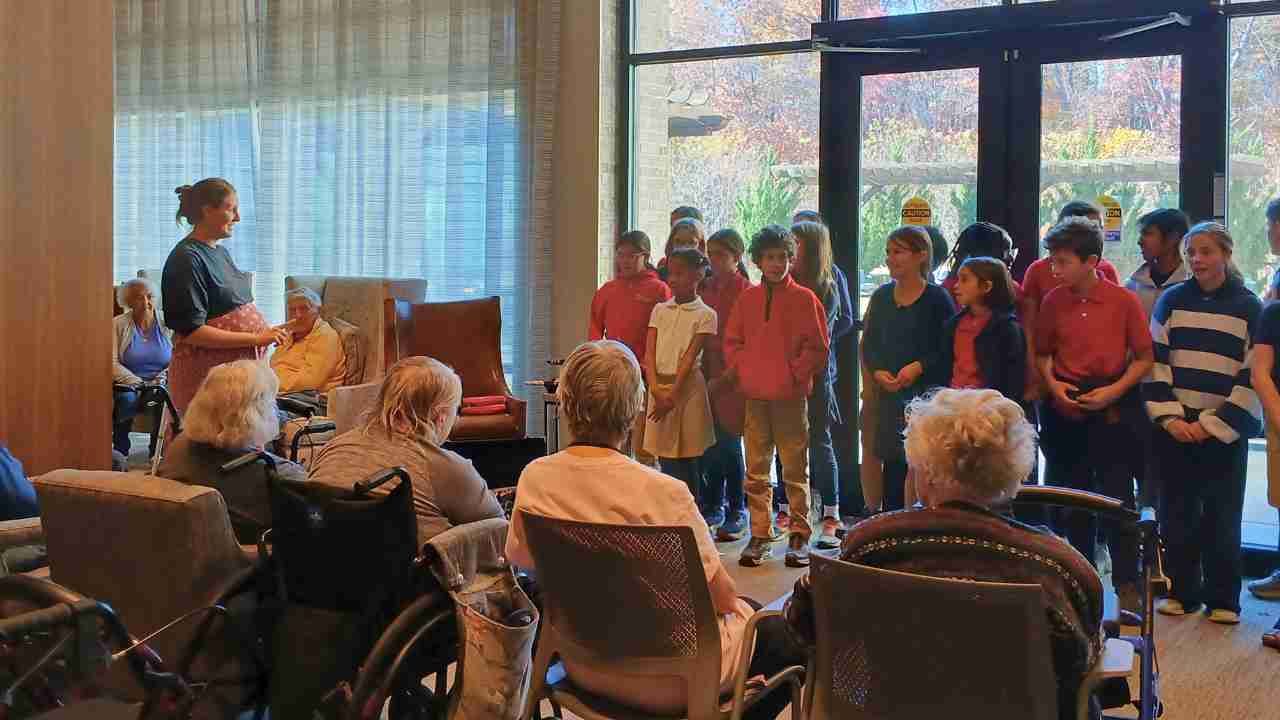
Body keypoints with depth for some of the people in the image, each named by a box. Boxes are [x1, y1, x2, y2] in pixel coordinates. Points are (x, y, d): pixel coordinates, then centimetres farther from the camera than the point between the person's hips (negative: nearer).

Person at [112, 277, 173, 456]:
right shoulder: (117, 324, 5)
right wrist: (137, 382, -14)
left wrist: (164, 377, -14)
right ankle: (120, 453, -20)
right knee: (127, 399, -34)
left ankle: (158, 453, -18)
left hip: (161, 386, 0)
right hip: (128, 384, 0)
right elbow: (112, 363, -2)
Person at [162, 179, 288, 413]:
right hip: (205, 377, -8)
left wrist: (267, 331, 10)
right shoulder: (187, 259, -12)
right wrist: (256, 339, -18)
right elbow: (191, 332, -19)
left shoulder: (220, 252, 15)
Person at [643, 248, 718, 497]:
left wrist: (673, 394, -15)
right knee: (664, 457, 7)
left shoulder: (705, 315, -2)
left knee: (685, 459, 1)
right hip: (659, 386, 4)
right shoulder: (660, 310, 10)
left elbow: (690, 357, -9)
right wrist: (656, 389, -11)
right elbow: (649, 352, 2)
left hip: (686, 386, -4)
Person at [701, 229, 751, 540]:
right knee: (709, 443, 8)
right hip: (708, 374, 5)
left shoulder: (746, 291, -7)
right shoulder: (707, 289, 11)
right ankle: (713, 506, 22)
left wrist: (725, 378, -12)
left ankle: (736, 512, 11)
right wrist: (703, 371, 5)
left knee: (728, 444, -1)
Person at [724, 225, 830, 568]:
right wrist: (741, 369, 1)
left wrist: (796, 373, -9)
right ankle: (760, 536, 15)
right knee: (756, 470, 7)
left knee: (795, 469, 3)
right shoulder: (747, 298, 9)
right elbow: (732, 341, 14)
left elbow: (818, 347, -3)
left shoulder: (804, 298, -2)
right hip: (754, 396, 4)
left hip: (792, 396, -3)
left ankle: (800, 536, 12)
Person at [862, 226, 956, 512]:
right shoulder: (881, 296, 8)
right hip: (890, 394, 4)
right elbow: (869, 343, 12)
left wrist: (919, 366, -18)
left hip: (928, 394, -4)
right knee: (892, 464, 8)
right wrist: (877, 372, -5)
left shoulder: (937, 298, -6)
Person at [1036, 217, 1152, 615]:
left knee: (1117, 497, 0)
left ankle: (1127, 585, 9)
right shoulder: (1052, 301, 0)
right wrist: (1052, 384, -6)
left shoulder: (1124, 301, -9)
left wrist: (1115, 390, -14)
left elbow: (1144, 357, -2)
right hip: (1065, 409, 3)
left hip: (1111, 408, -3)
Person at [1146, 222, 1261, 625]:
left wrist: (1213, 425, -10)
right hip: (1175, 427, 2)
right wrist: (1170, 418, -8)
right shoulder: (1172, 300, 4)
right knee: (1177, 514, 6)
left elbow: (1254, 376, -3)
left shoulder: (1249, 308, -1)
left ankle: (1223, 598, 15)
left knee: (1222, 518, 4)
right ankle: (1183, 591, 19)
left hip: (1226, 432, -2)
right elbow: (1155, 361, 2)